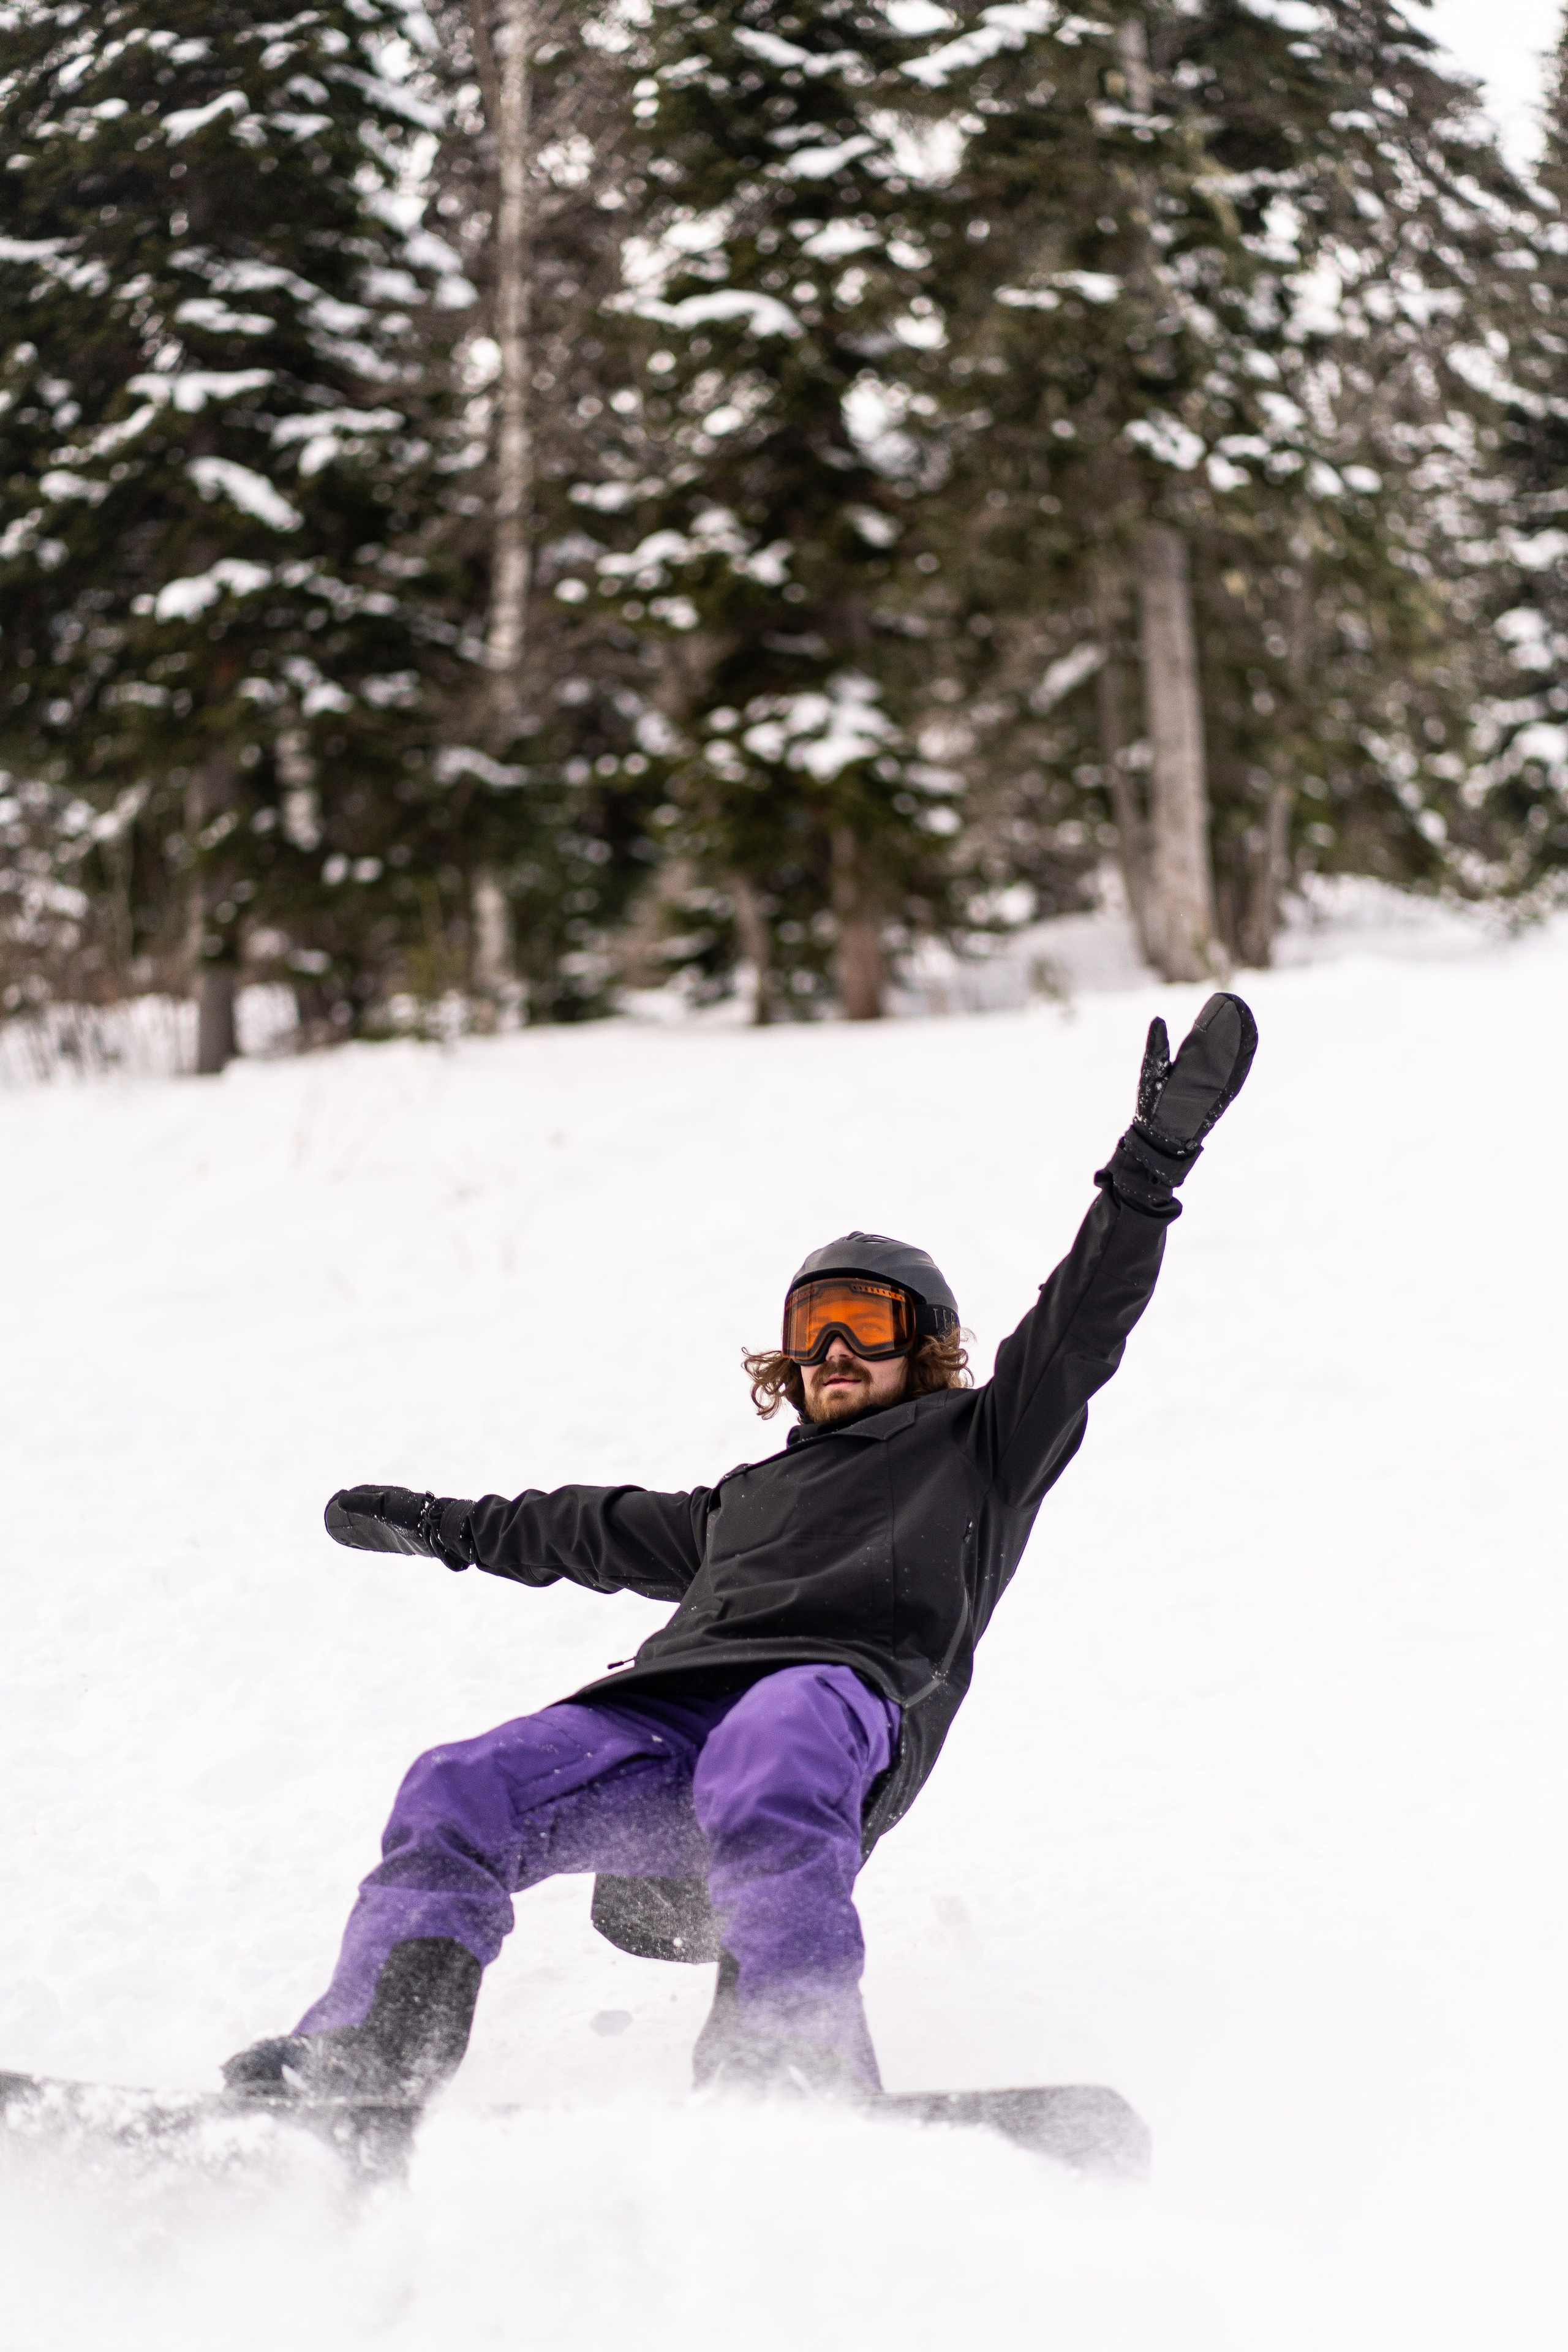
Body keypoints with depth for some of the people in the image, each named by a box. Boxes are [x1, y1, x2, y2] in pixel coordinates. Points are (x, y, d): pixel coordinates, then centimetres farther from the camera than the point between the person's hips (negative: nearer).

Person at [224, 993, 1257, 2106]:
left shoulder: (977, 1444, 25)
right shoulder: (750, 1497, 41)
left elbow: (1079, 1328, 13)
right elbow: (602, 1529, 55)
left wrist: (1155, 1158, 3)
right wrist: (446, 1526, 64)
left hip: (844, 1689, -6)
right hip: (662, 1709, 6)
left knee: (763, 1759, -43)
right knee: (460, 1790, -21)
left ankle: (798, 2078, -56)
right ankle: (359, 2065, -34)